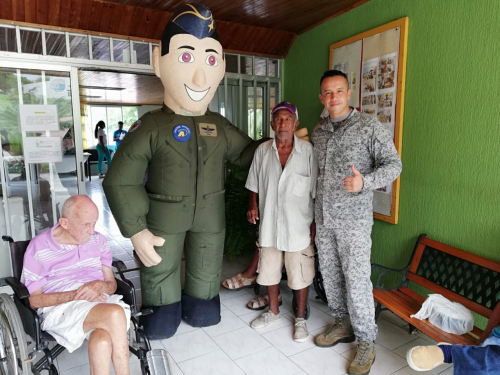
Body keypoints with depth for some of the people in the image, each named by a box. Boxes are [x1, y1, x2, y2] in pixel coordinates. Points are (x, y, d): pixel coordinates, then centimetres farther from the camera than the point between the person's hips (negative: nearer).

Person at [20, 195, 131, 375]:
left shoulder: (98, 240, 11)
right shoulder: (38, 247, -2)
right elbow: (34, 300, 0)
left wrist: (100, 286, -13)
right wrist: (76, 294, -15)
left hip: (100, 303, 3)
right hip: (58, 309, -3)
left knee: (102, 341, -35)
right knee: (115, 314, -35)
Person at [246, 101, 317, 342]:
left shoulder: (308, 151, -10)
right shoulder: (262, 151, 0)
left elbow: (316, 191, -7)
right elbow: (254, 184, 10)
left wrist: (316, 221, -8)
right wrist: (252, 206, -3)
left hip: (298, 227, -3)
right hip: (269, 224, 4)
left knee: (300, 276, 10)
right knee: (269, 270, 18)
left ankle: (300, 318, 32)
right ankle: (273, 311, 41)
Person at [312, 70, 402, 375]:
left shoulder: (370, 127, -7)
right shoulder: (318, 131, 10)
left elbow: (393, 164, -8)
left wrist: (365, 182, -27)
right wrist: (312, 211, 15)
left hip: (354, 219, -6)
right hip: (324, 217, 6)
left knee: (357, 280, -3)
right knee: (330, 274, 14)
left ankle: (366, 342, 16)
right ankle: (343, 325, 33)